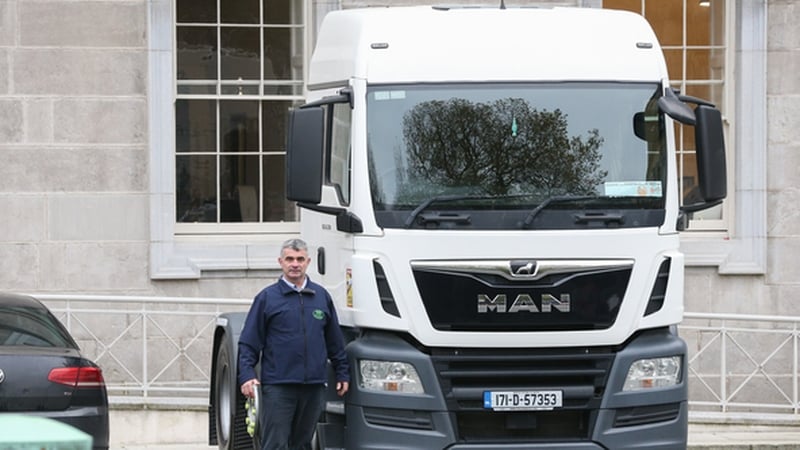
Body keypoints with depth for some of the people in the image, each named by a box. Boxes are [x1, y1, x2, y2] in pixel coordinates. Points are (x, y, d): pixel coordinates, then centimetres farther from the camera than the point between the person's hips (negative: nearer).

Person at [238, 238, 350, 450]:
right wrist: (247, 375, -11)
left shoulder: (321, 296, 11)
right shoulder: (267, 297, 1)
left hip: (314, 385, 4)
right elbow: (249, 343, -1)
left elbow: (335, 342, 16)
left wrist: (343, 373, 13)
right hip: (278, 385, -4)